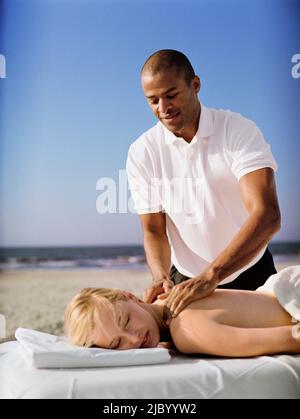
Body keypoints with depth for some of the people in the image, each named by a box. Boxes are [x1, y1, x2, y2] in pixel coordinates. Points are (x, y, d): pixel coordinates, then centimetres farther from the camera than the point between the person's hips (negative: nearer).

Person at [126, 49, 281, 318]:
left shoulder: (240, 131, -18)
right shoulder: (141, 153, -10)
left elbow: (267, 216, -30)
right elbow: (153, 231, -6)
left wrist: (210, 276, -41)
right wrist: (161, 277, -28)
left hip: (250, 273, -1)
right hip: (187, 279, 1)